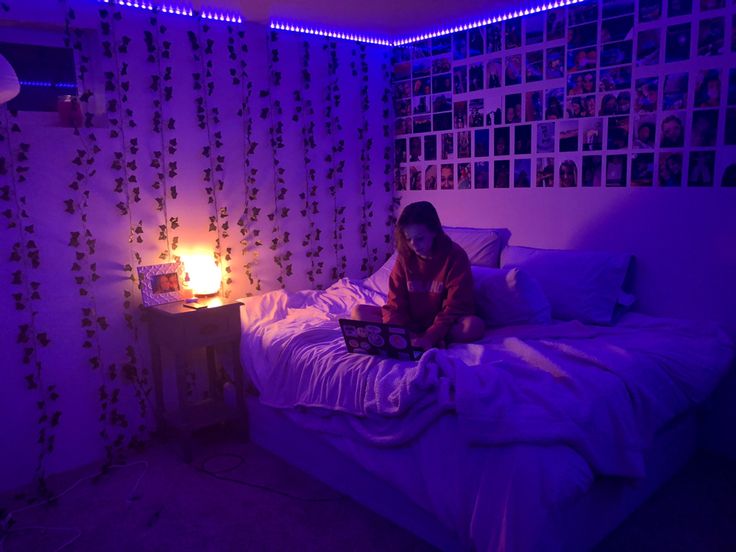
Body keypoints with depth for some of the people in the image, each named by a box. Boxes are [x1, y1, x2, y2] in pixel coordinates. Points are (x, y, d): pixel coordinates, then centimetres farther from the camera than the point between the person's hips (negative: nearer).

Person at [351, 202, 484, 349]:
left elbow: (456, 306, -19)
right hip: (410, 322, 4)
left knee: (474, 325, -35)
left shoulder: (455, 255, -14)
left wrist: (430, 336, -32)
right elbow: (396, 301, -7)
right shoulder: (404, 256, -3)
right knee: (359, 312, -14)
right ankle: (414, 339, -26)